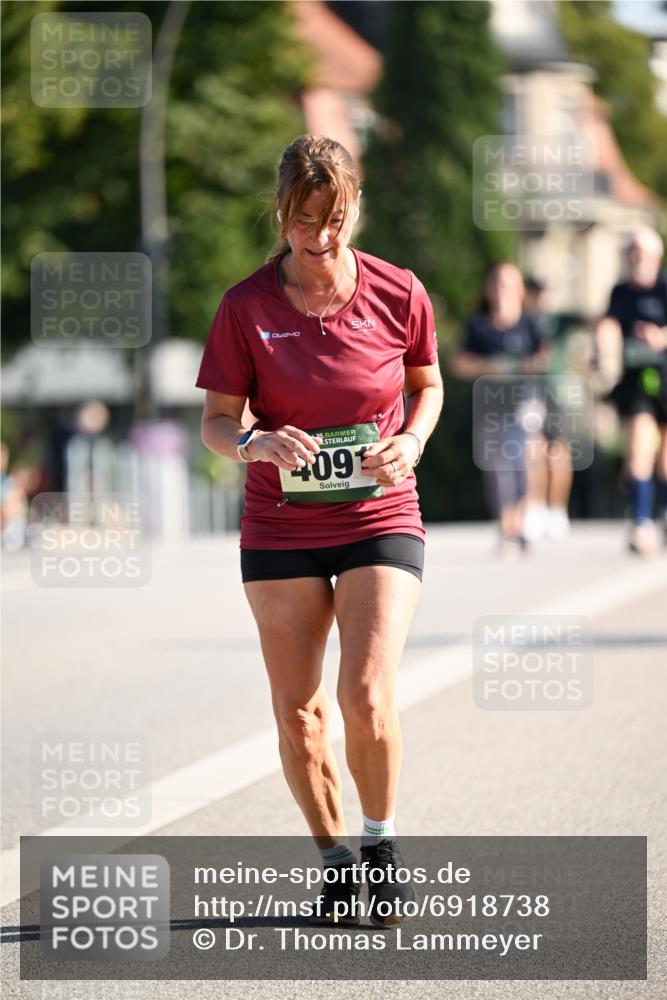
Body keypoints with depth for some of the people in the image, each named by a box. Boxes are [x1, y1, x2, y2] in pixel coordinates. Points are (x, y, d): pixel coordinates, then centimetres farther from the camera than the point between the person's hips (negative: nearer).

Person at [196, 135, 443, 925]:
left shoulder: (398, 293, -5)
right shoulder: (246, 307, -6)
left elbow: (427, 385, 11)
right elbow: (216, 422, -2)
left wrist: (412, 442, -9)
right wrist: (257, 442, -25)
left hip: (381, 519, -1)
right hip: (280, 528, 1)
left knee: (367, 698, -15)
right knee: (296, 712, 3)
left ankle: (381, 845, 9)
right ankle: (335, 861, 21)